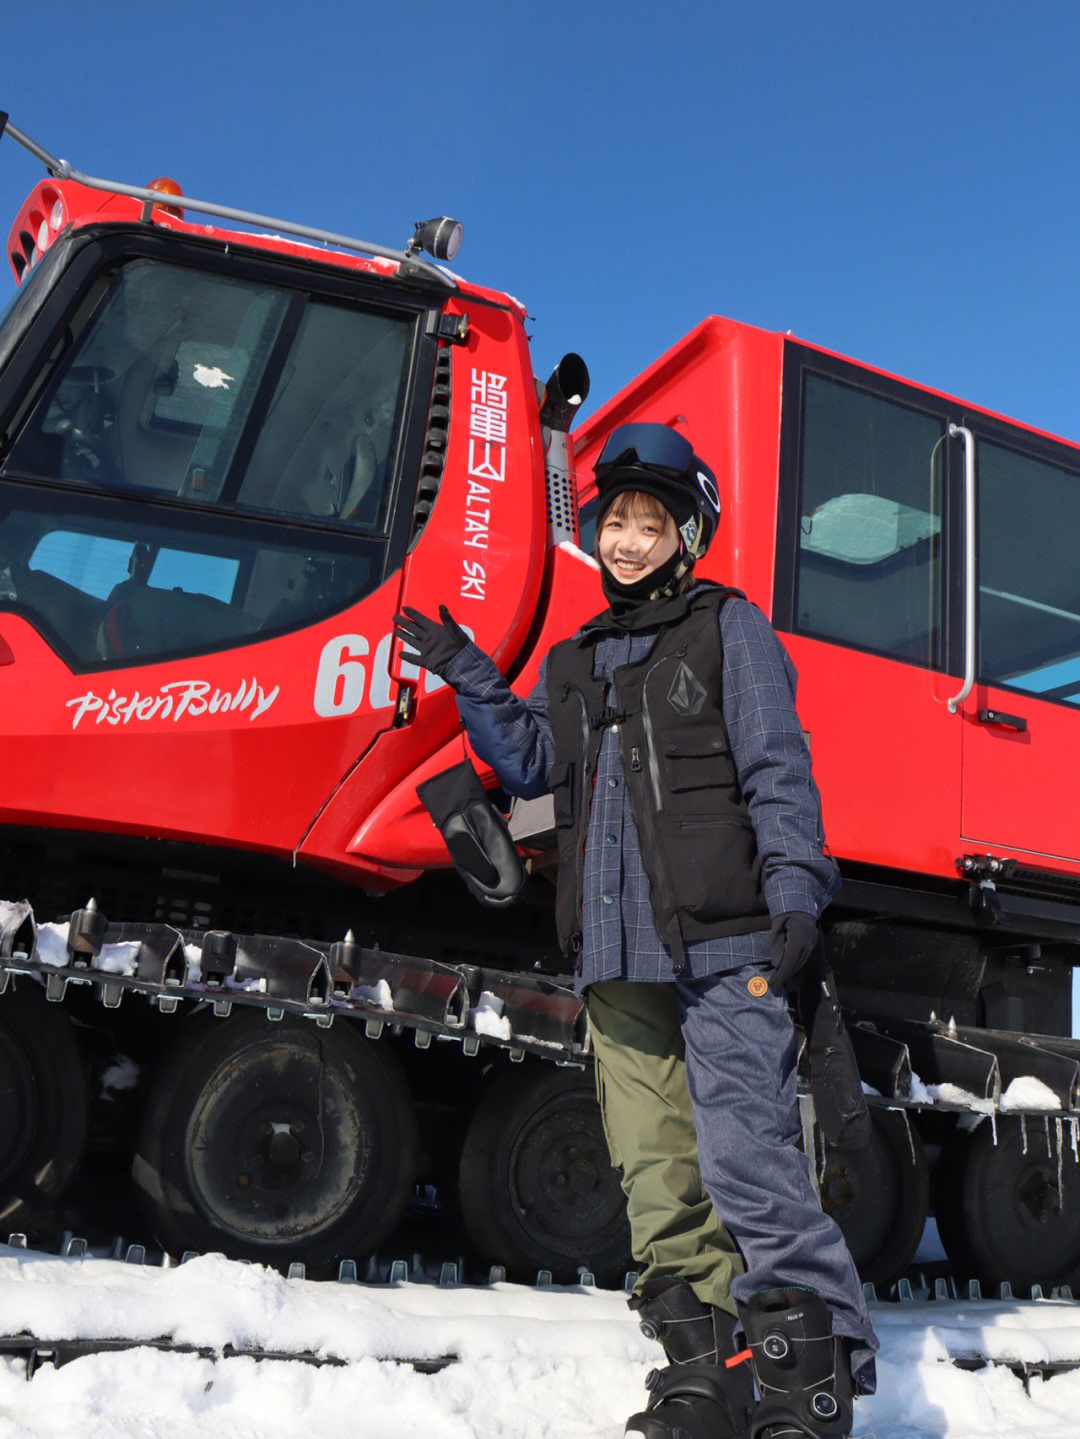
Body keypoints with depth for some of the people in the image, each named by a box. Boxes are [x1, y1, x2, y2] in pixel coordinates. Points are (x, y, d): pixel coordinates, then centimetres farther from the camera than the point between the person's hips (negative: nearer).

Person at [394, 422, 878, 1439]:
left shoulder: (727, 627, 7)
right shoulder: (574, 661, 24)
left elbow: (777, 769, -2)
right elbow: (529, 763, 20)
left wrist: (795, 892, -13)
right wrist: (467, 677, 11)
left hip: (719, 940, -5)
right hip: (616, 953, 6)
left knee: (743, 1155, -11)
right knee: (655, 1177, 5)